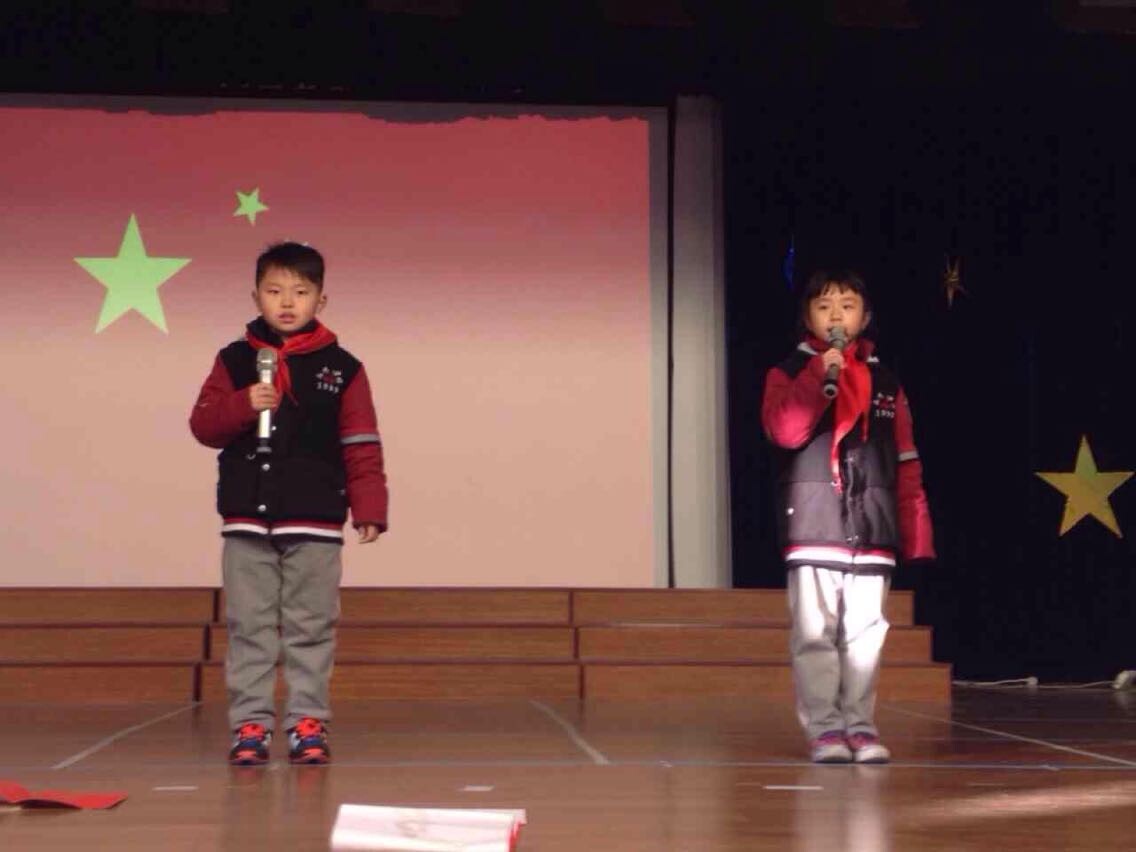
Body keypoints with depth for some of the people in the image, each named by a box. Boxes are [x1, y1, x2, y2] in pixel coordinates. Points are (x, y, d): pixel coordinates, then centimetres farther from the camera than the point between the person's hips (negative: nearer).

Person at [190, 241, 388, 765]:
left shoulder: (341, 368, 3)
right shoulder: (234, 361, 7)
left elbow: (361, 446, 0)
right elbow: (203, 425, 3)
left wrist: (368, 508, -8)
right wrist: (243, 405, -15)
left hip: (314, 523, -1)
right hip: (246, 520, 1)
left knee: (311, 626, 3)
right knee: (249, 626, 4)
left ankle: (308, 722, 11)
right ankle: (250, 723, 9)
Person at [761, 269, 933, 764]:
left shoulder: (886, 383, 15)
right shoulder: (788, 373, 7)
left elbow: (906, 465, 13)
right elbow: (784, 431, -12)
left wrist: (916, 533, 7)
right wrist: (819, 375, -18)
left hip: (873, 528, 2)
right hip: (812, 524, -2)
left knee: (865, 632, 2)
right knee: (814, 632, -5)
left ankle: (859, 725, 10)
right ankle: (824, 727, 1)